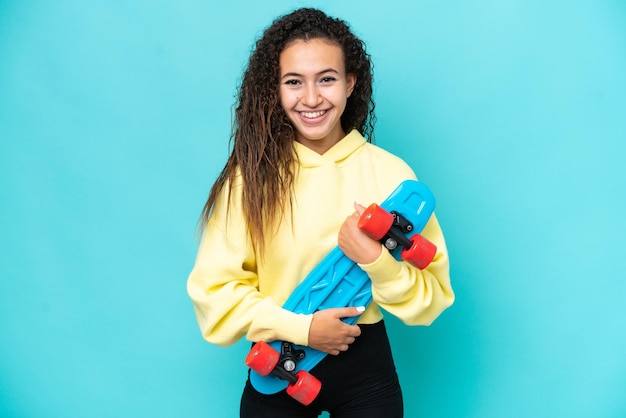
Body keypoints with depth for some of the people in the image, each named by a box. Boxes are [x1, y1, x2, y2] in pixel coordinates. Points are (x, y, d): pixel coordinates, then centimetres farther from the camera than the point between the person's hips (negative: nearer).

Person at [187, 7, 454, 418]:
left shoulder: (390, 172, -8)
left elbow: (431, 298, -7)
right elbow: (214, 289, -8)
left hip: (364, 367, 1)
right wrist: (300, 327, -16)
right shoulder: (252, 175, -9)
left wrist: (376, 260, -23)